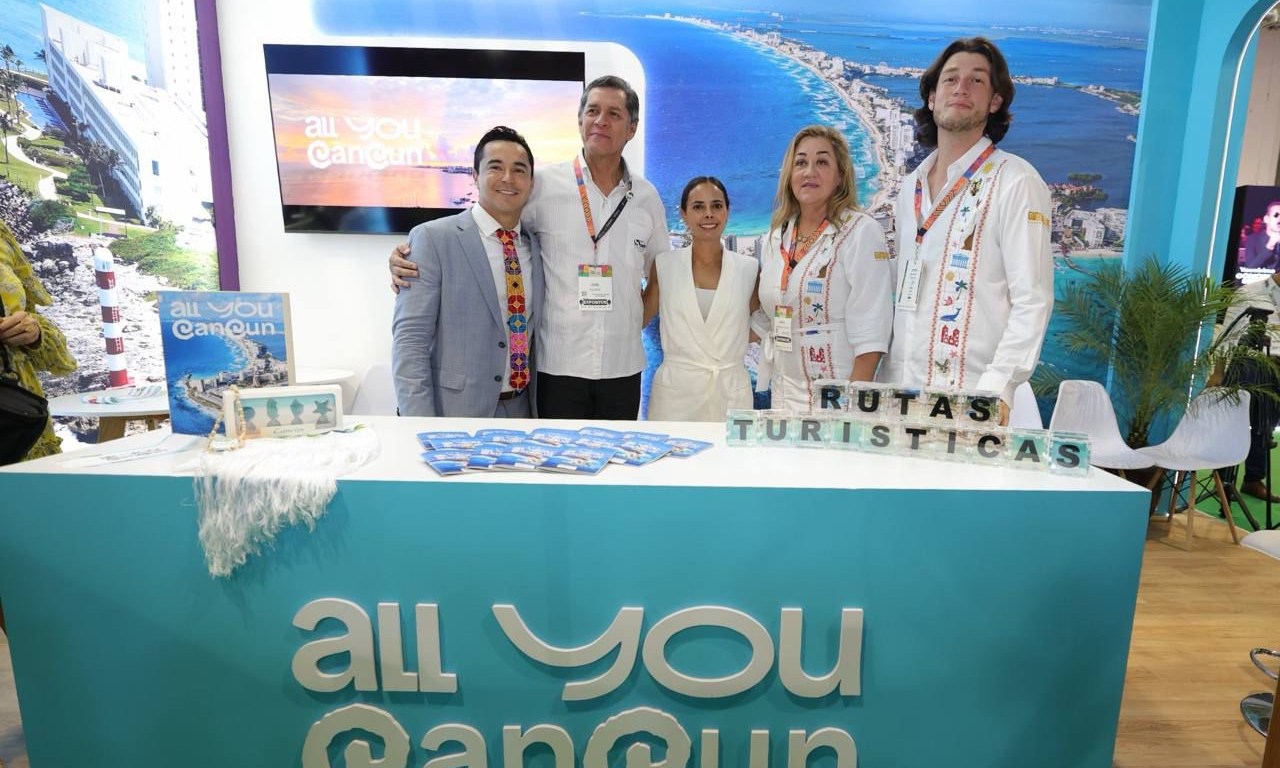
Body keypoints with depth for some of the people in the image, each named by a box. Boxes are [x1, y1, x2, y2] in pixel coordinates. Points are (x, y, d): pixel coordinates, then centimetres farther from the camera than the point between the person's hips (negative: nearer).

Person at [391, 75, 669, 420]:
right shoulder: (545, 185, -4)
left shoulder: (647, 197, 7)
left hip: (623, 368, 3)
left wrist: (635, 323, 7)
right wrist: (409, 256, -14)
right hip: (557, 365, -3)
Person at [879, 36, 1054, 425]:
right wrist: (888, 380, 8)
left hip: (970, 398, -5)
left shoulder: (1016, 182, -5)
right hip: (899, 390, 5)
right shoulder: (910, 187, 12)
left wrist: (997, 388, -21)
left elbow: (1033, 300, -11)